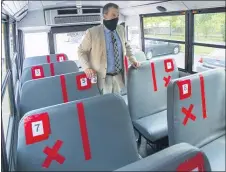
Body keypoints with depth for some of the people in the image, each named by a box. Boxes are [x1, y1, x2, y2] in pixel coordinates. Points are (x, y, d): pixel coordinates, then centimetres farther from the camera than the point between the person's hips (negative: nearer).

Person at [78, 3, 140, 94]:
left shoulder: (121, 29, 6)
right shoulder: (92, 32, -11)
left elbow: (126, 45, 23)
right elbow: (81, 51, -3)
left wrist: (132, 59, 11)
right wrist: (87, 68, -16)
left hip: (119, 76, 5)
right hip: (103, 77, -5)